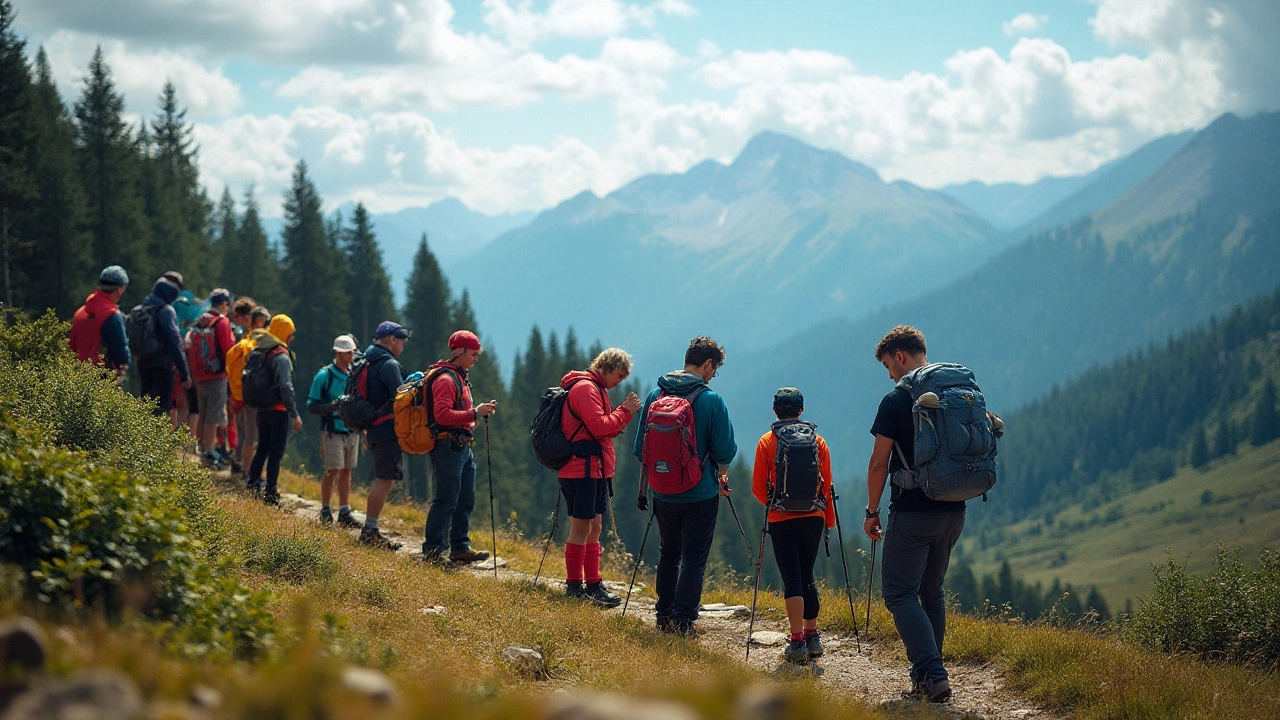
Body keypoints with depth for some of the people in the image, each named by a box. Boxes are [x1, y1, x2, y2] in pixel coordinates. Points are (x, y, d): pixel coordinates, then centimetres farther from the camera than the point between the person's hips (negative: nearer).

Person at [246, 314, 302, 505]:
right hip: (278, 410, -8)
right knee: (276, 452, -2)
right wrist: (295, 414, -18)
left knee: (262, 448, 18)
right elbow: (286, 387, -21)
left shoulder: (259, 352, 9)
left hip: (261, 409, 8)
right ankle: (270, 493, -1)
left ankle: (253, 485, 20)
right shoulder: (281, 357, -16)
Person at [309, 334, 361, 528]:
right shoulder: (325, 376, -6)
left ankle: (344, 512, 12)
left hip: (352, 430, 5)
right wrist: (334, 406, -21)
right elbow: (312, 406, -7)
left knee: (347, 471, 8)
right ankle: (325, 512, 3)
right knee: (332, 471, -7)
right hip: (333, 430, -5)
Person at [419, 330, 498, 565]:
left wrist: (482, 411, 10)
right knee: (446, 501, -7)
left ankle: (460, 547, 17)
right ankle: (432, 551, -2)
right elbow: (442, 415, -22)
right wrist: (474, 413, -22)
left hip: (462, 447, 10)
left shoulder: (459, 378, 21)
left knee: (466, 501, 11)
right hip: (448, 446, -10)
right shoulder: (445, 379, -12)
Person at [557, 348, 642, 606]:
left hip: (595, 470, 11)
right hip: (583, 469, -11)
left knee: (594, 527, 11)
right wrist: (625, 411, -11)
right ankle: (574, 586, -3)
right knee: (581, 527, -7)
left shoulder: (595, 389, 22)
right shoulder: (585, 388, -12)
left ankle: (593, 585, 15)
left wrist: (626, 411, 9)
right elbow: (599, 426, -20)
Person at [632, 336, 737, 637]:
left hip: (663, 494, 4)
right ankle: (683, 620, -1)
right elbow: (725, 449, -10)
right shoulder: (711, 400, -14)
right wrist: (721, 476, 12)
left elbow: (641, 448, 5)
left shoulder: (655, 396, -1)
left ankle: (664, 616, 22)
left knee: (668, 553, 18)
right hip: (701, 495, -4)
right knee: (694, 557, 4)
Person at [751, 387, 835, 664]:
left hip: (781, 519, -2)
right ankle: (812, 637, 18)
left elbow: (758, 487, -2)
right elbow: (827, 484, 4)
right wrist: (829, 520, 14)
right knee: (807, 576, 16)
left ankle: (797, 642, -10)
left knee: (792, 579, -2)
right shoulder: (818, 441, 3)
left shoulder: (767, 441, -3)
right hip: (813, 517, 2)